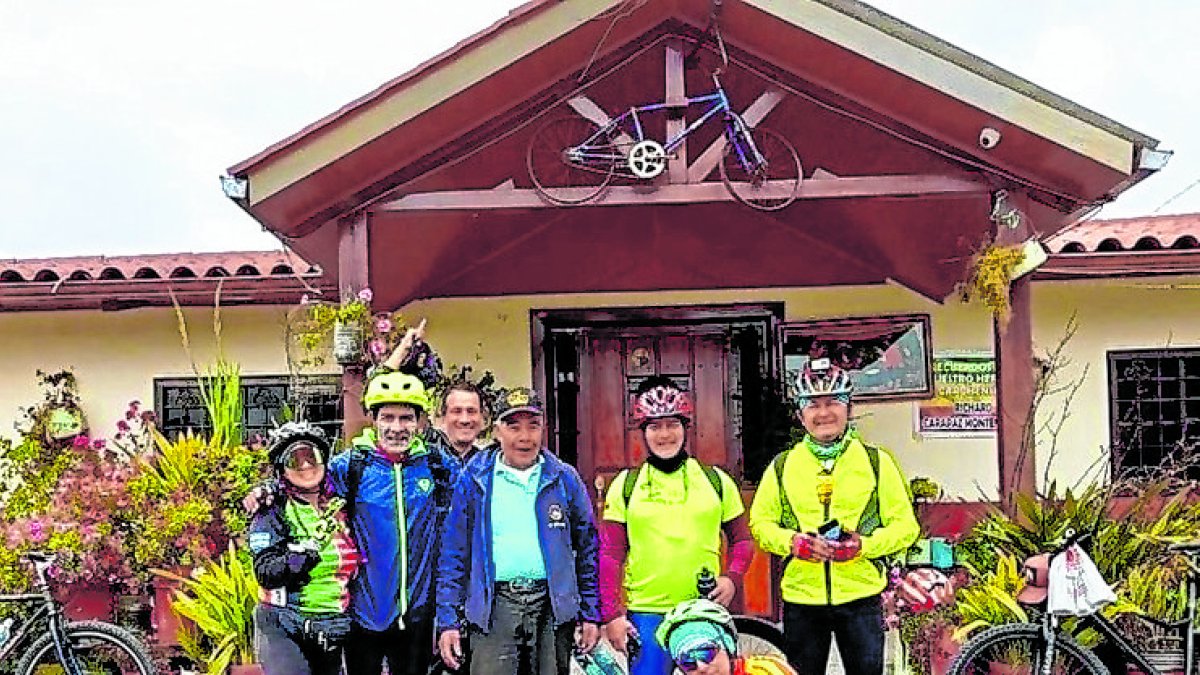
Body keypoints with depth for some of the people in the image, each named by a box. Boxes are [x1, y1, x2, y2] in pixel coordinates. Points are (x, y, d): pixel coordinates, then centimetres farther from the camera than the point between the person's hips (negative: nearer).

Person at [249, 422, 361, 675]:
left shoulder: (342, 508, 8)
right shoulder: (271, 514, -3)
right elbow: (266, 574, -16)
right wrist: (315, 542, -25)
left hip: (336, 634, 4)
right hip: (283, 631, -4)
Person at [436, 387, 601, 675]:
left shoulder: (564, 479, 8)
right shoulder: (474, 480, 5)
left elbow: (587, 550, 9)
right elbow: (453, 555, 5)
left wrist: (590, 615, 4)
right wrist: (448, 621, -1)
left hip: (553, 607, 1)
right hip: (492, 607, -1)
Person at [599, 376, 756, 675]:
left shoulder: (716, 481, 5)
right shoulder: (625, 485, 3)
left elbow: (742, 539, 13)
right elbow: (609, 555, 3)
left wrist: (732, 578, -6)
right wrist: (611, 615, -4)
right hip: (645, 615, -1)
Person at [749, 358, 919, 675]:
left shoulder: (877, 462, 3)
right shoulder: (782, 466, 6)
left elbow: (905, 525, 2)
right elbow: (760, 522, 8)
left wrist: (865, 544, -15)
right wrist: (792, 542, -12)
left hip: (860, 597, -1)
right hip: (800, 597, 1)